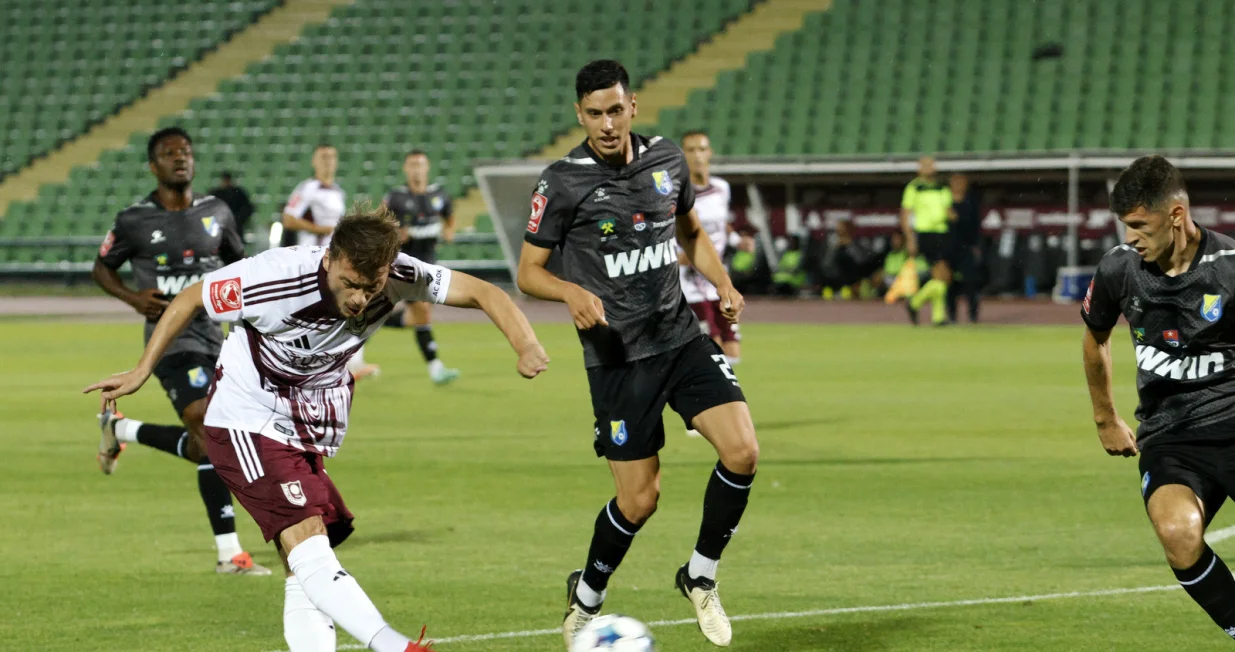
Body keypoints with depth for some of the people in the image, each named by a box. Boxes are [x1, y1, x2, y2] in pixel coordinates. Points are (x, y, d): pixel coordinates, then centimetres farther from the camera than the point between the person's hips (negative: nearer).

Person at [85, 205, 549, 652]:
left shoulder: (399, 277, -16)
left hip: (311, 434, 7)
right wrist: (142, 371, -4)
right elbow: (191, 298, -11)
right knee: (306, 539, -25)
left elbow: (481, 292, -8)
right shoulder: (276, 278, -27)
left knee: (305, 567, 5)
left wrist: (526, 347, -25)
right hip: (248, 425, -7)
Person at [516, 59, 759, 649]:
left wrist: (724, 286, 4)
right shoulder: (563, 182, -9)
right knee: (639, 500, -3)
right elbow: (528, 271, -4)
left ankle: (700, 577, 8)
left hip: (682, 338, 4)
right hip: (617, 356, -4)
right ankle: (585, 598, 25)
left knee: (742, 452, -14)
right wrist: (572, 292, -24)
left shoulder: (666, 160, 4)